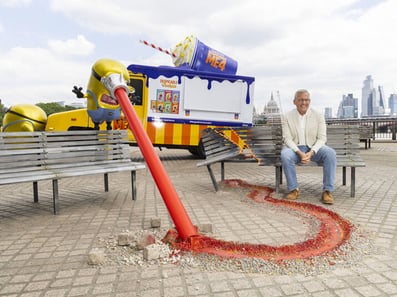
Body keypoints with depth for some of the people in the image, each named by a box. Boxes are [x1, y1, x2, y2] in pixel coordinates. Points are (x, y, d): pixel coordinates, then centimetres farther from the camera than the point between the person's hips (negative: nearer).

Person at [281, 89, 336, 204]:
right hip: (295, 148, -1)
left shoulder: (318, 115, -1)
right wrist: (300, 153, -25)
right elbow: (287, 139, -9)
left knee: (330, 153, -28)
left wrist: (311, 152, -24)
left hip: (313, 148, 1)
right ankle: (293, 189, -18)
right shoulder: (287, 117, -3)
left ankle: (327, 191, -21)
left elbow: (322, 138, -6)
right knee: (285, 155, -34)